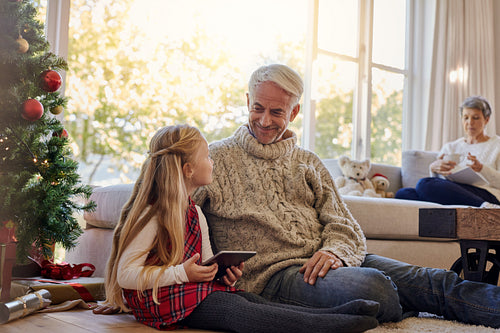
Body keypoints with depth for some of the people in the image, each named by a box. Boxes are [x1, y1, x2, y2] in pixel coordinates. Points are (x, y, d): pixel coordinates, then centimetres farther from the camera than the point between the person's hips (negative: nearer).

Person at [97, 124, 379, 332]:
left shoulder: (195, 213, 14)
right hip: (162, 299, -8)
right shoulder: (150, 216, -14)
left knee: (255, 302, -17)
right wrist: (182, 273, -23)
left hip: (195, 289, 8)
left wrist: (224, 273, -7)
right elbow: (125, 275, -18)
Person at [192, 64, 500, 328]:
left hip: (324, 263, 5)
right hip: (272, 274, -4)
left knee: (432, 282, -16)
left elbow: (343, 224, 13)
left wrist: (334, 251, -11)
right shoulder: (216, 158, 8)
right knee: (370, 286, -35)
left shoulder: (308, 162, 21)